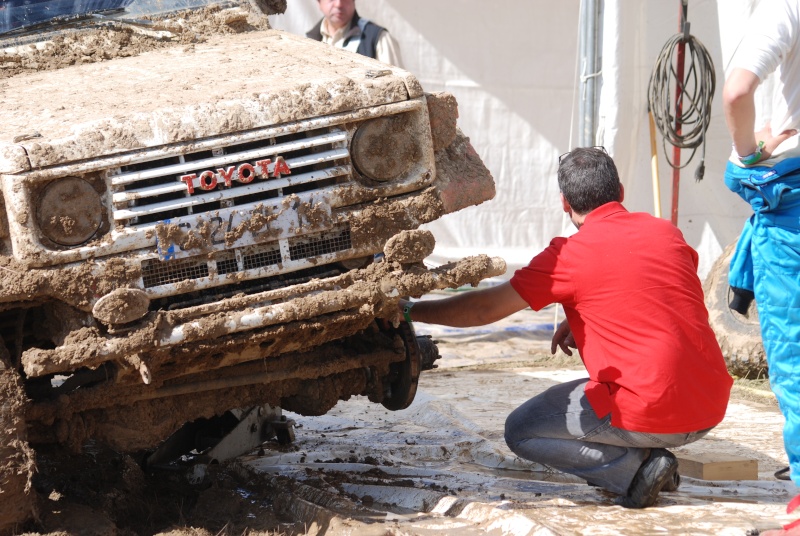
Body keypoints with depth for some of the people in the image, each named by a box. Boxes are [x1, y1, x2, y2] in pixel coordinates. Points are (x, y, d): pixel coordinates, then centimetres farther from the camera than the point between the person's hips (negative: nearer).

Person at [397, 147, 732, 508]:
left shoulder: (571, 254, -5)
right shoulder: (667, 232, 11)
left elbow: (485, 308, 2)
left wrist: (411, 311, 15)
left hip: (652, 416, -6)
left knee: (521, 431, 13)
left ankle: (634, 468, -3)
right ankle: (648, 453, 17)